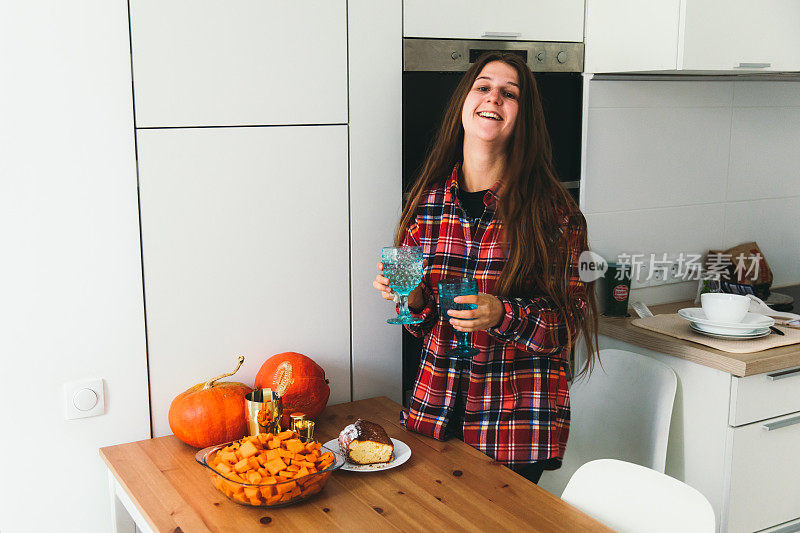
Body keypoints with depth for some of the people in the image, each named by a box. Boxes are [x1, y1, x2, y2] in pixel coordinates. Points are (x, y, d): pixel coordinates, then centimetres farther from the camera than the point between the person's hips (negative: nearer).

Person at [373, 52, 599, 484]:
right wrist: (414, 300, -10)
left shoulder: (551, 209, -9)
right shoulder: (427, 199, 2)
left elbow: (570, 321, -6)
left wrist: (503, 315, -22)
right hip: (434, 408, 3)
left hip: (519, 415, -3)